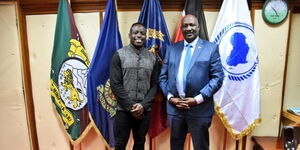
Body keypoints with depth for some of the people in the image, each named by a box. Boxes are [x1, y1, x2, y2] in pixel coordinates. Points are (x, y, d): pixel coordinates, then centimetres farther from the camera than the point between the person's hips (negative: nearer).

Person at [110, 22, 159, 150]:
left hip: (144, 110, 2)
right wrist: (130, 106, -10)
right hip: (123, 110, -2)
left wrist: (143, 105, -10)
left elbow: (154, 85, 3)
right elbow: (115, 84, -7)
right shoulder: (119, 55, -3)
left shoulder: (152, 58, 5)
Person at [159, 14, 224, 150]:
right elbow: (163, 76, 7)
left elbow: (217, 78, -6)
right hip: (174, 107, 3)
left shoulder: (211, 48, 0)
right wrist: (170, 97, -7)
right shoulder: (172, 48, 8)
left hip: (200, 109, -2)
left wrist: (198, 99, -14)